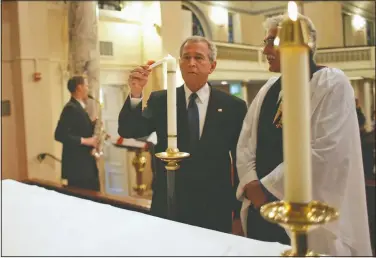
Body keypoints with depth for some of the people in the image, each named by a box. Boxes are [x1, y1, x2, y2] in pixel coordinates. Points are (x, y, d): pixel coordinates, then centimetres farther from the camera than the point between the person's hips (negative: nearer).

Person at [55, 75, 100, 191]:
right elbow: (60, 135, -24)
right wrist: (84, 141, -22)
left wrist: (93, 126, 2)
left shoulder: (78, 107, 15)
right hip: (77, 164, -10)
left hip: (85, 162, 10)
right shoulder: (70, 108, -16)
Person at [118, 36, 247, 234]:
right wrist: (136, 94, -25)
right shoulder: (160, 100, 2)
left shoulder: (233, 106, -2)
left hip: (215, 212, -1)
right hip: (167, 208, 1)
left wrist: (239, 213, 1)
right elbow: (127, 131, -7)